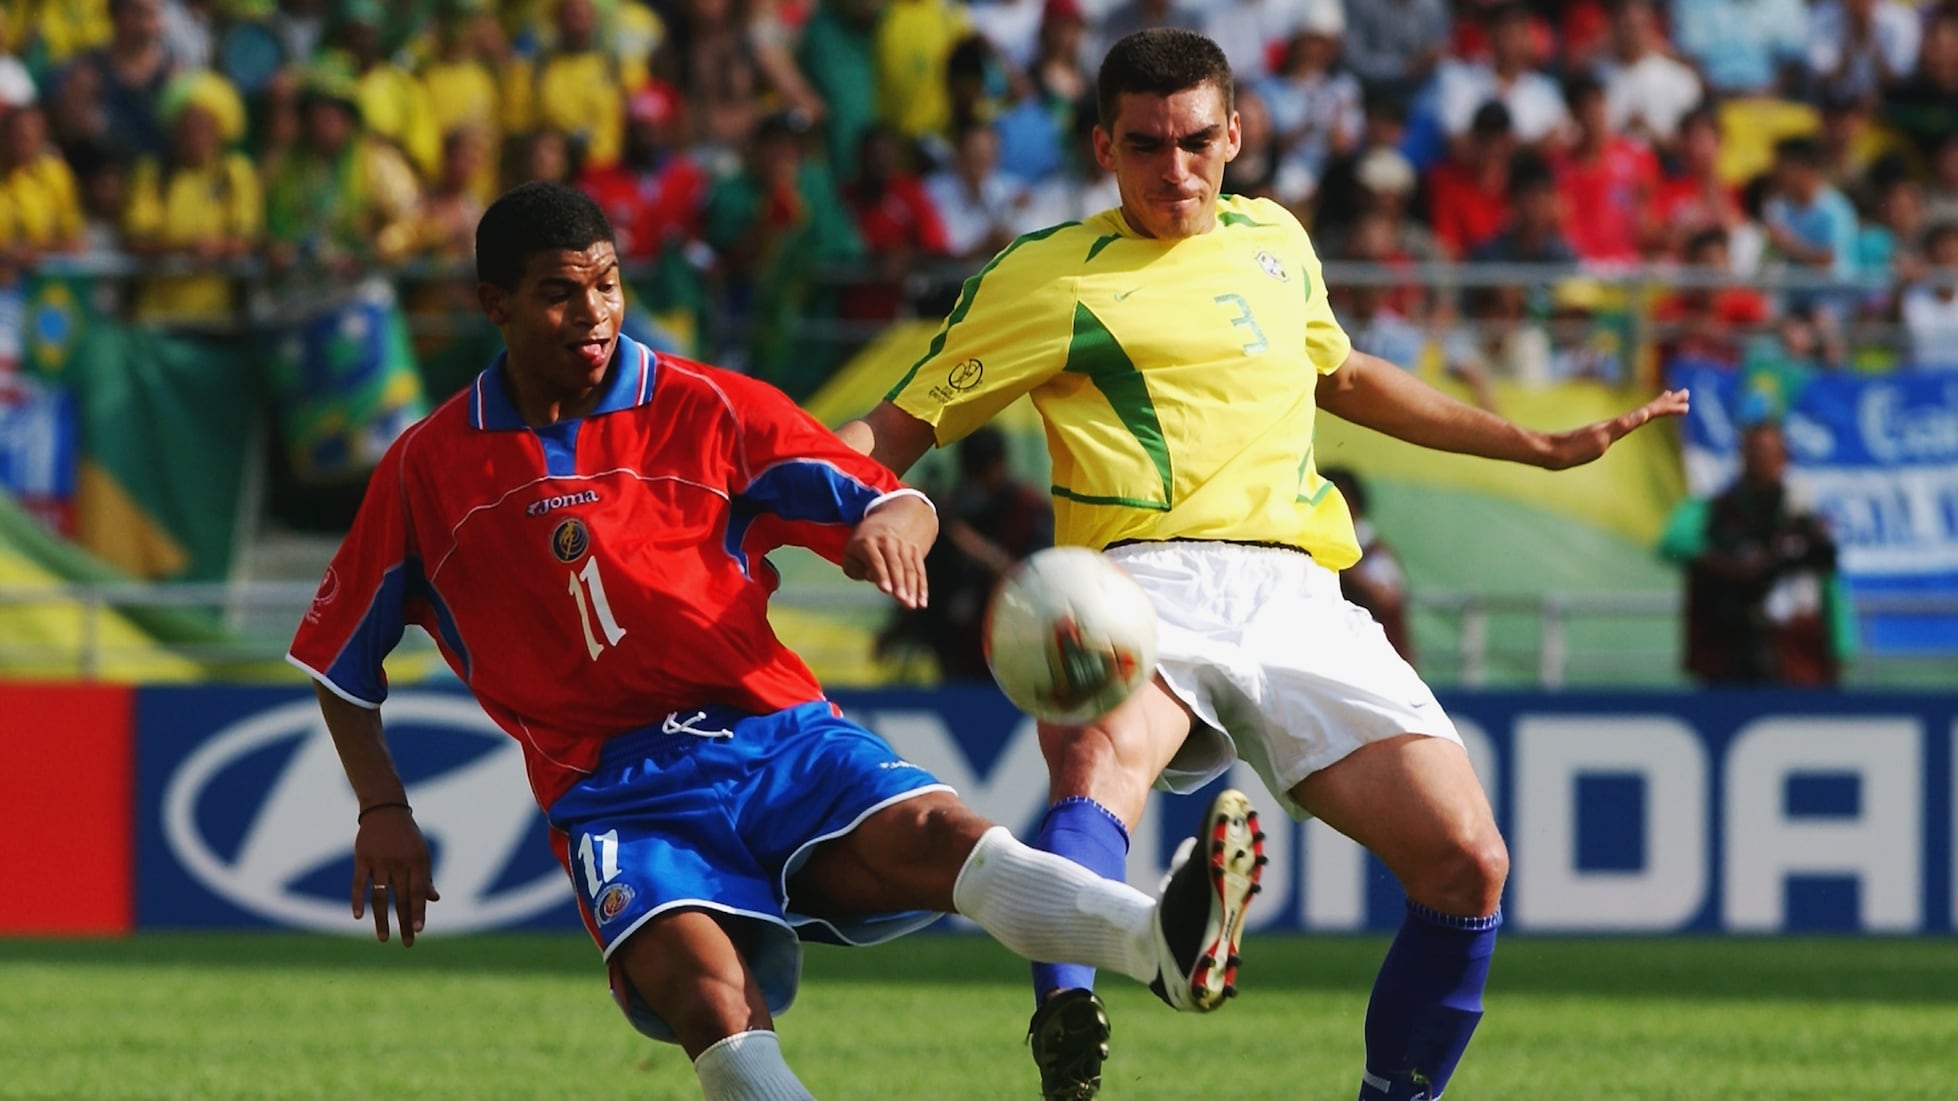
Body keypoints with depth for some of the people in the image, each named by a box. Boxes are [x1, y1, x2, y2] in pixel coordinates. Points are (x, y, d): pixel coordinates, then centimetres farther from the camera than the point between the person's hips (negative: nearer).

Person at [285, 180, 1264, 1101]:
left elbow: (905, 507, 3)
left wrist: (890, 524, -21)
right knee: (713, 1002, -31)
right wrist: (382, 811, 6)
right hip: (615, 795, 0)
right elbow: (339, 658, 18)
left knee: (932, 833, -31)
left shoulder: (706, 412, 7)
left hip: (777, 738, 0)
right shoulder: (429, 469, 7)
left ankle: (1167, 943, -57)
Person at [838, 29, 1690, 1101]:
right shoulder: (1046, 278, 10)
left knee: (1467, 864, -13)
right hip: (1149, 583, -5)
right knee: (1099, 761, -40)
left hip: (1298, 597, 5)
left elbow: (1342, 377, 43)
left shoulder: (1271, 240, 25)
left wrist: (1543, 447, 48)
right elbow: (896, 429, 11)